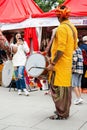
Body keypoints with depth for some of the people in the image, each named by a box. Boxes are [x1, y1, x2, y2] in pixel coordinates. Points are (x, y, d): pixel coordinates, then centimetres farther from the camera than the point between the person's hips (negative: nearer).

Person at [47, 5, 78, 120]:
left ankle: (61, 114, 3)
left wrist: (52, 64, -20)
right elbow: (74, 46, 17)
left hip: (60, 64, -9)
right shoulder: (73, 28, 11)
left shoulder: (62, 28, -17)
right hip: (68, 63, 9)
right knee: (66, 86, 15)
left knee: (58, 88, -2)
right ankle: (65, 111, 25)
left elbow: (60, 49, -23)